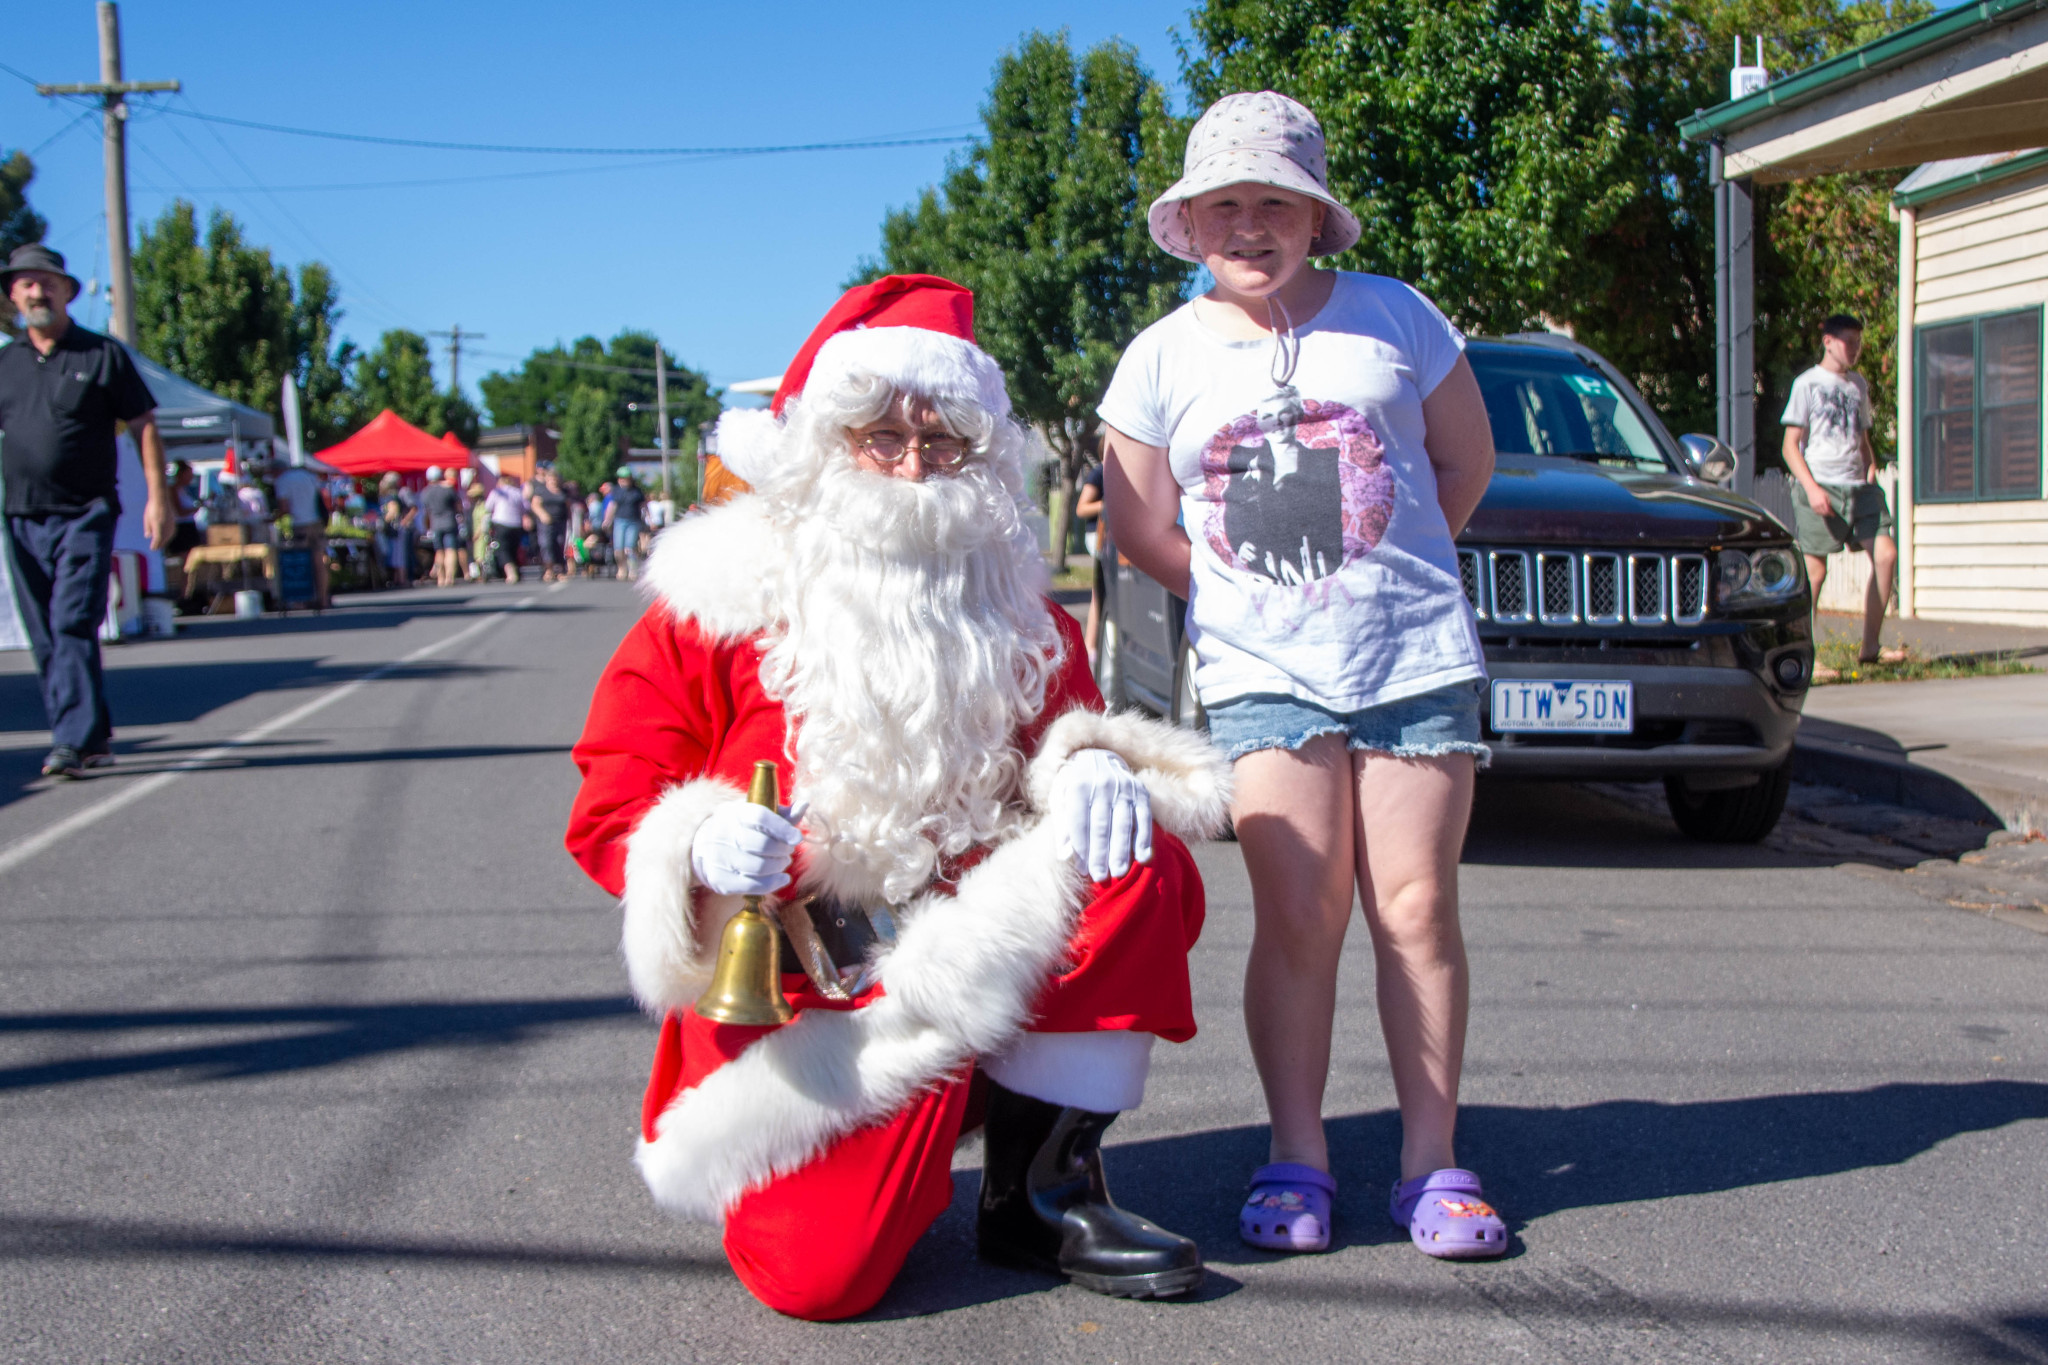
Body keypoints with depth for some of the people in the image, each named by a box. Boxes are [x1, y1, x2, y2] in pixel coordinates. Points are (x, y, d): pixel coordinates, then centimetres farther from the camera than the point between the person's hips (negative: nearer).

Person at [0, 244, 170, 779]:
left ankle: (74, 740, -16)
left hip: (85, 514, -5)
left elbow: (144, 428, 2)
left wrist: (157, 496, -6)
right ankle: (94, 738, 16)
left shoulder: (104, 355, 3)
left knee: (73, 625, -15)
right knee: (45, 638, 7)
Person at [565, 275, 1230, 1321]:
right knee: (820, 1271, -23)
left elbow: (1060, 722, 15)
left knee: (1142, 869, -24)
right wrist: (702, 849, -26)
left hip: (983, 948, 4)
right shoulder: (718, 604, -2)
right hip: (792, 979, -4)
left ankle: (1040, 1189, -10)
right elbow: (609, 808, -3)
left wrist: (1087, 767, -11)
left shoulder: (1011, 605, 10)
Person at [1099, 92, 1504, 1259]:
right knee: (1298, 917, -4)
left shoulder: (1394, 317, 6)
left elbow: (1468, 463, 15)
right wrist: (1256, 595, 8)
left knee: (1417, 911, -1)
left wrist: (1386, 570, 13)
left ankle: (1433, 1164, 7)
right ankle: (1297, 1162, 6)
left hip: (1419, 659, 0)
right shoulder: (1164, 359, 6)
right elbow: (1141, 530, 11)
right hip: (1263, 674, 0)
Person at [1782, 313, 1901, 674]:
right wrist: (1811, 488, -14)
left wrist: (1871, 468, 8)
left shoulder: (1859, 385, 19)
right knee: (1815, 571, -8)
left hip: (1858, 486, 6)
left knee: (1886, 554, -6)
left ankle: (1870, 648, 3)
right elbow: (1791, 445, -3)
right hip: (1821, 488, -6)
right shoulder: (1808, 383, 2)